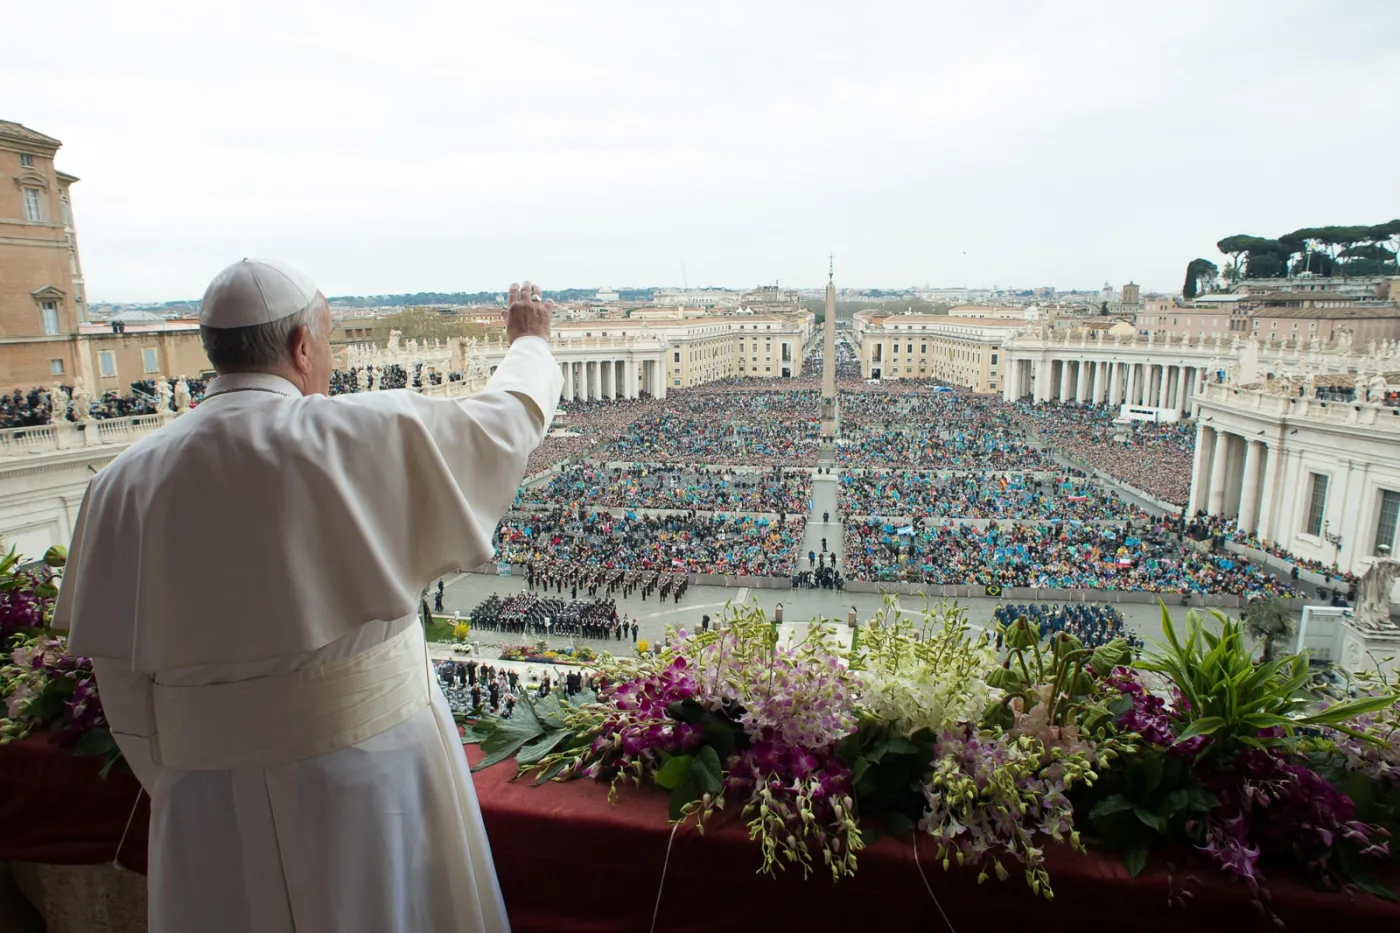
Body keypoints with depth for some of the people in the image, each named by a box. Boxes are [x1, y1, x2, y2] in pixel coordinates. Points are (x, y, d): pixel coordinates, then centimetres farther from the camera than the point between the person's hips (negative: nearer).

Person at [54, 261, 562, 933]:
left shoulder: (127, 482, -5)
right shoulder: (368, 434, -14)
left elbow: (121, 682, 0)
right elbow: (508, 420, 2)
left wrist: (175, 788, 14)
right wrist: (530, 341, 22)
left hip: (213, 786, 3)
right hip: (374, 766, -2)